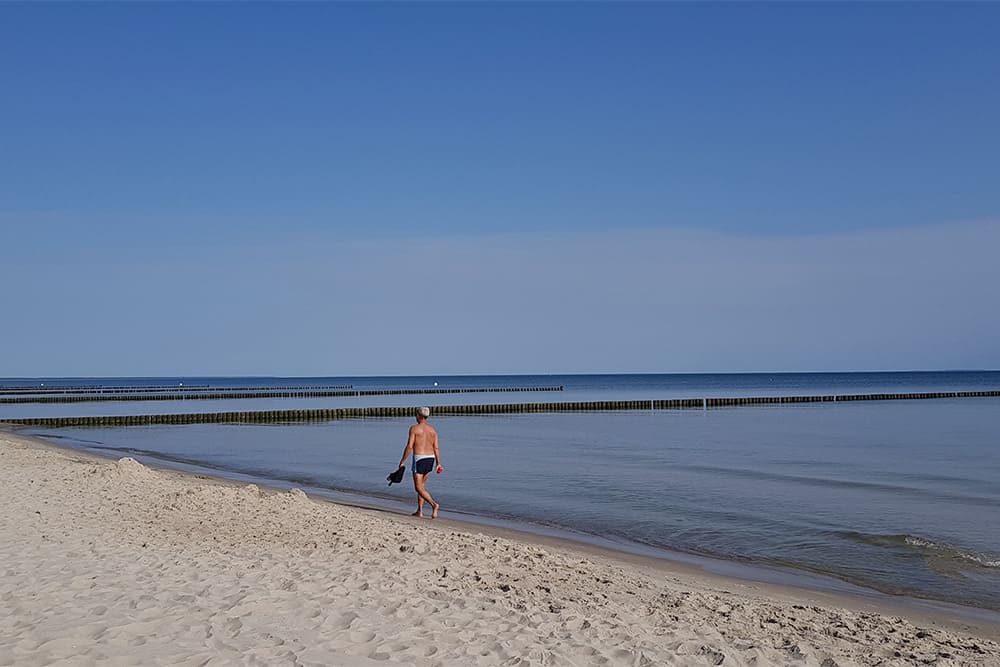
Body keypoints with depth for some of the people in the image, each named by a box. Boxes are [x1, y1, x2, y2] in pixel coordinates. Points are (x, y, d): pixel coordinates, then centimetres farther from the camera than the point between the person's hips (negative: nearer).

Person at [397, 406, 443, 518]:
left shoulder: (414, 428, -8)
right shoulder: (432, 429, 9)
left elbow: (409, 446, -12)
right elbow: (436, 448, 5)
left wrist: (402, 461, -5)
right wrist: (438, 464, 6)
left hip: (419, 459, -6)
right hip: (431, 458, 6)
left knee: (418, 487, -4)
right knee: (421, 485, 18)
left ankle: (434, 504, -23)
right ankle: (420, 511, 18)